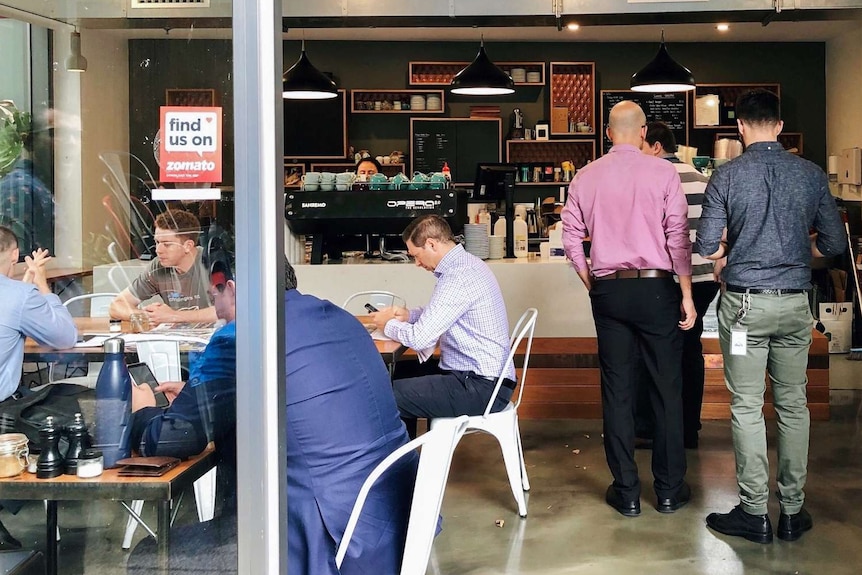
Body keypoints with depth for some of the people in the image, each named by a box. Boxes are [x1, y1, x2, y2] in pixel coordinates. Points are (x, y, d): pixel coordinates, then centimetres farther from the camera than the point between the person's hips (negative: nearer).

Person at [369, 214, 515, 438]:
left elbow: (420, 338, -21)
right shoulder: (465, 264, 11)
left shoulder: (458, 276, -20)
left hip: (481, 388, -11)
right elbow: (440, 312, 28)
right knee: (403, 380, 20)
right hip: (483, 377, 11)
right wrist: (407, 315, 12)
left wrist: (389, 324, -2)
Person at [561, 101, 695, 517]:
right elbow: (678, 236, -7)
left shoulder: (585, 178, 4)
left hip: (608, 291, 2)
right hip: (655, 287, -2)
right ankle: (669, 489, 14)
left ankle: (626, 492, 12)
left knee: (617, 390, 7)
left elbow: (571, 240, 6)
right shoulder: (662, 173, -4)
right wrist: (686, 293, -1)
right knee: (667, 388, 7)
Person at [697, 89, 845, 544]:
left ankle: (754, 513, 7)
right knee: (793, 405, 10)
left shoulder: (727, 176, -7)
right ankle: (792, 511, 16)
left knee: (747, 407, 3)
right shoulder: (811, 174, 1)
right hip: (795, 303, 3)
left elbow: (707, 247, -8)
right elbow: (834, 243, 4)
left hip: (745, 304, -3)